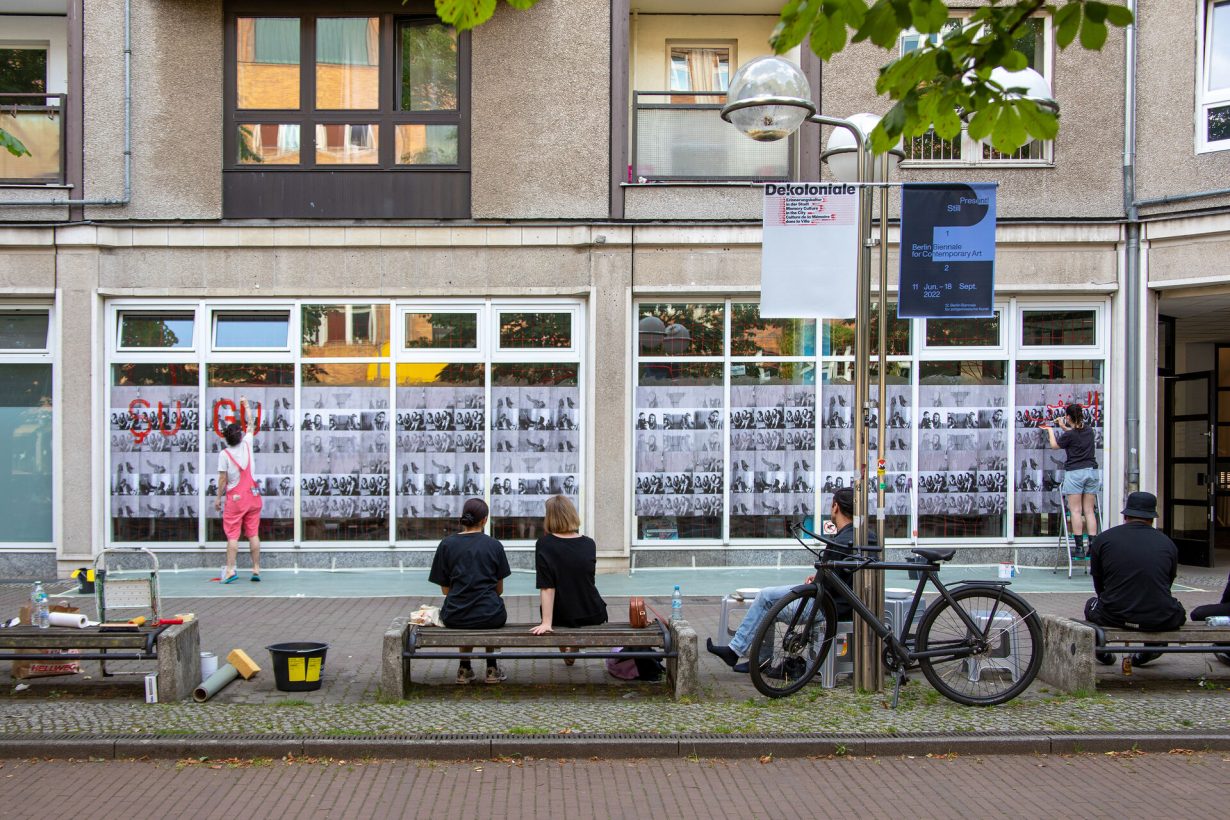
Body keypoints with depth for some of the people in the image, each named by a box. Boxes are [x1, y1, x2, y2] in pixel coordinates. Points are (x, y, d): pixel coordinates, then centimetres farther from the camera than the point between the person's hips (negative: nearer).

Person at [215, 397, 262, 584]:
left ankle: (230, 569, -7)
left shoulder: (224, 454, -10)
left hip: (235, 498, -3)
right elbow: (251, 425, 17)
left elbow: (223, 479, -8)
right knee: (253, 534, 6)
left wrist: (218, 497, 3)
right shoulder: (247, 444, -1)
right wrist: (246, 406, 27)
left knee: (232, 535, -1)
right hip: (253, 496, 3)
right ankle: (256, 569, 7)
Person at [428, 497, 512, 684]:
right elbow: (499, 589, 7)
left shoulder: (446, 545, 1)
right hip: (490, 616, -1)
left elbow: (445, 589, 6)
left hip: (454, 618, 1)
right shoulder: (494, 545, 0)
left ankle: (465, 669, 34)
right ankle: (491, 668, 34)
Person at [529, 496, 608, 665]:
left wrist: (546, 622, -22)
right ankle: (574, 649, 40)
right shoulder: (589, 544, -7)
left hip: (560, 616, -1)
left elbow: (546, 587, -21)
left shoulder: (544, 545, -15)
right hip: (592, 615, 1)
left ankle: (565, 652, 37)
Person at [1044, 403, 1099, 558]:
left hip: (1075, 472, -6)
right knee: (1089, 510, 6)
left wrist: (1050, 431, 23)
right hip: (1092, 471, 6)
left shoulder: (1069, 435, -11)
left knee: (1076, 510, -3)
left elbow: (1054, 445, 8)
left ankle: (1080, 548, -7)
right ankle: (1092, 546, 2)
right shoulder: (1089, 430, 6)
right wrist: (1064, 427, 36)